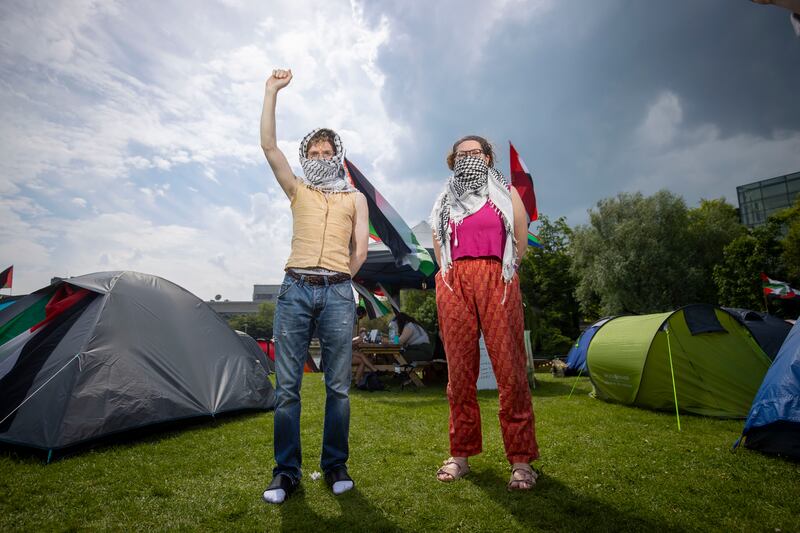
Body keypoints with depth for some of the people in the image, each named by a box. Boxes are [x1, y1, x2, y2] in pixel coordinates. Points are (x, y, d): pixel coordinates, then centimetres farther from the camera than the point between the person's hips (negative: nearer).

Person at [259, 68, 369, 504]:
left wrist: (335, 280, 8)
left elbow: (360, 250, 10)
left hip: (338, 293, 0)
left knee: (338, 386, 2)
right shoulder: (297, 190, 18)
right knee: (286, 386, -1)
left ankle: (335, 466, 15)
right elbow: (269, 146, 8)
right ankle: (286, 472, 10)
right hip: (294, 290, 1)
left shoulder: (355, 198, 18)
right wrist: (271, 92, 9)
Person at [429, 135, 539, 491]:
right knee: (459, 371, 3)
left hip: (496, 283, -2)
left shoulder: (506, 193, 14)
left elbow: (520, 243, 11)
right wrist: (456, 275, 11)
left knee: (510, 369, -7)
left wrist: (498, 274, 11)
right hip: (453, 285, 2)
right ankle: (461, 455, 13)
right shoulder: (444, 202, 20)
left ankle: (521, 461, 3)